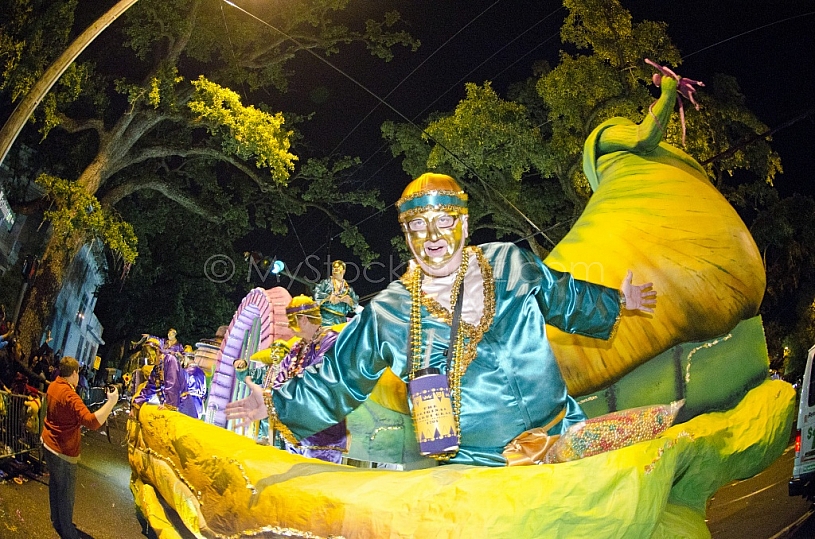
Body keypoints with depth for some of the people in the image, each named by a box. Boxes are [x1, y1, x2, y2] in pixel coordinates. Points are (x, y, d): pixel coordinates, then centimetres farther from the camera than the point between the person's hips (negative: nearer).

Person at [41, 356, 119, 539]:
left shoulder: (53, 386, -1)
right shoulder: (69, 395, -28)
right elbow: (92, 422, -39)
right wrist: (111, 402, -36)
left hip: (49, 445, 9)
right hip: (63, 451, -9)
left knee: (55, 485, 24)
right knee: (66, 494, 5)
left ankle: (57, 522, 40)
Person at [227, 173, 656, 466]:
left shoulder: (511, 265, 4)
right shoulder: (389, 313, 0)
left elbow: (565, 297, 23)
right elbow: (337, 380, 10)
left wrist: (617, 303, 29)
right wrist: (277, 405, 7)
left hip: (563, 433, 2)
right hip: (475, 465, -2)